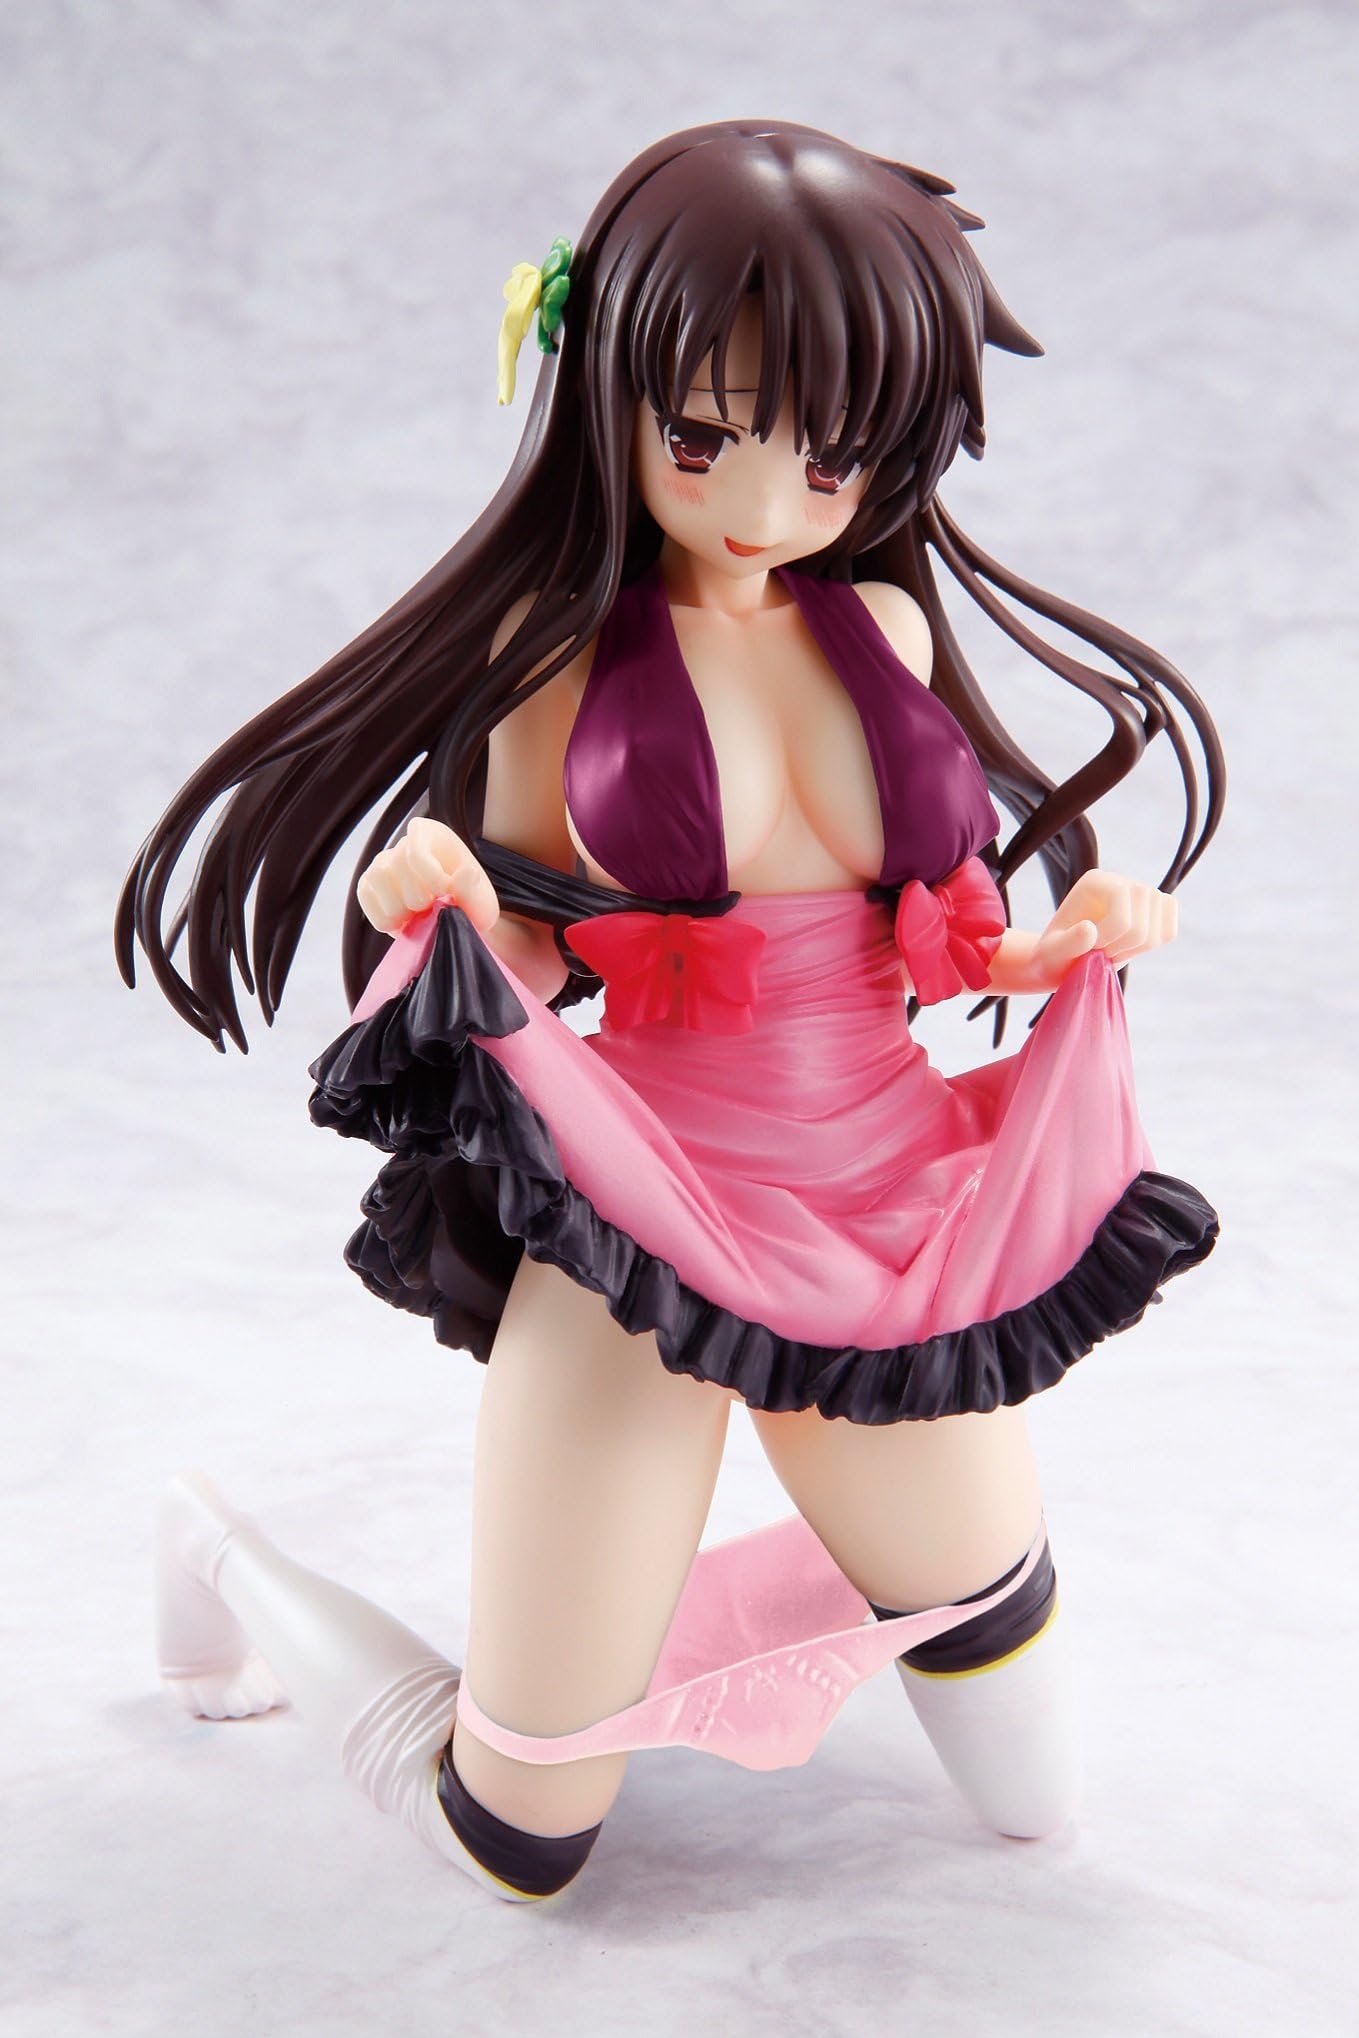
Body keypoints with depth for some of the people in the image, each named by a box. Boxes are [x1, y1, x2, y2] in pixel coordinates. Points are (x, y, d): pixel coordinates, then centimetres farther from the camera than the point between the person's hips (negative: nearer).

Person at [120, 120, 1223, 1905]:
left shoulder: (888, 628, 2)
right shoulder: (559, 647, -7)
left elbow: (920, 938, 11)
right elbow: (525, 952, -2)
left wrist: (1070, 944, -7)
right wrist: (426, 907, -23)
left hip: (895, 1213, 4)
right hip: (642, 1228, -4)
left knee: (1034, 1794, 12)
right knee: (519, 1843, 6)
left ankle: (861, 1559, 42)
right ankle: (229, 1563, 32)